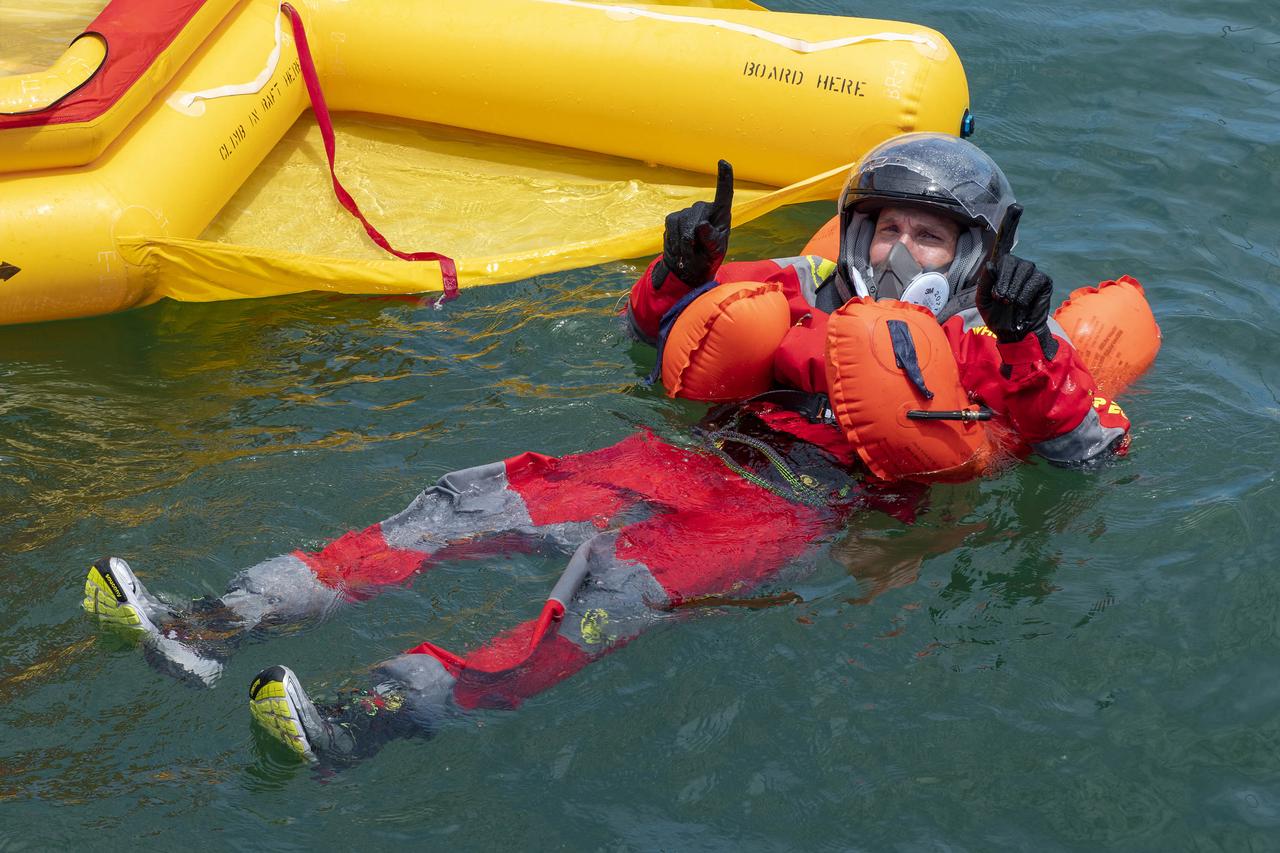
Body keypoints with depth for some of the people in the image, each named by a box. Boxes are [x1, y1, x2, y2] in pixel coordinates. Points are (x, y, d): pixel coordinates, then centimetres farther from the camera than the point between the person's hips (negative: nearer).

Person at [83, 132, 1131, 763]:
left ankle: (376, 716, -52)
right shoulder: (809, 290, 20)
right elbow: (662, 328, 26)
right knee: (481, 500, -13)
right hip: (697, 460, 5)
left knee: (625, 577, -34)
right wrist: (682, 270, 4)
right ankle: (218, 627, -20)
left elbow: (1084, 445, -2)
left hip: (791, 515, -5)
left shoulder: (983, 347, 10)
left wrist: (1026, 342, -15)